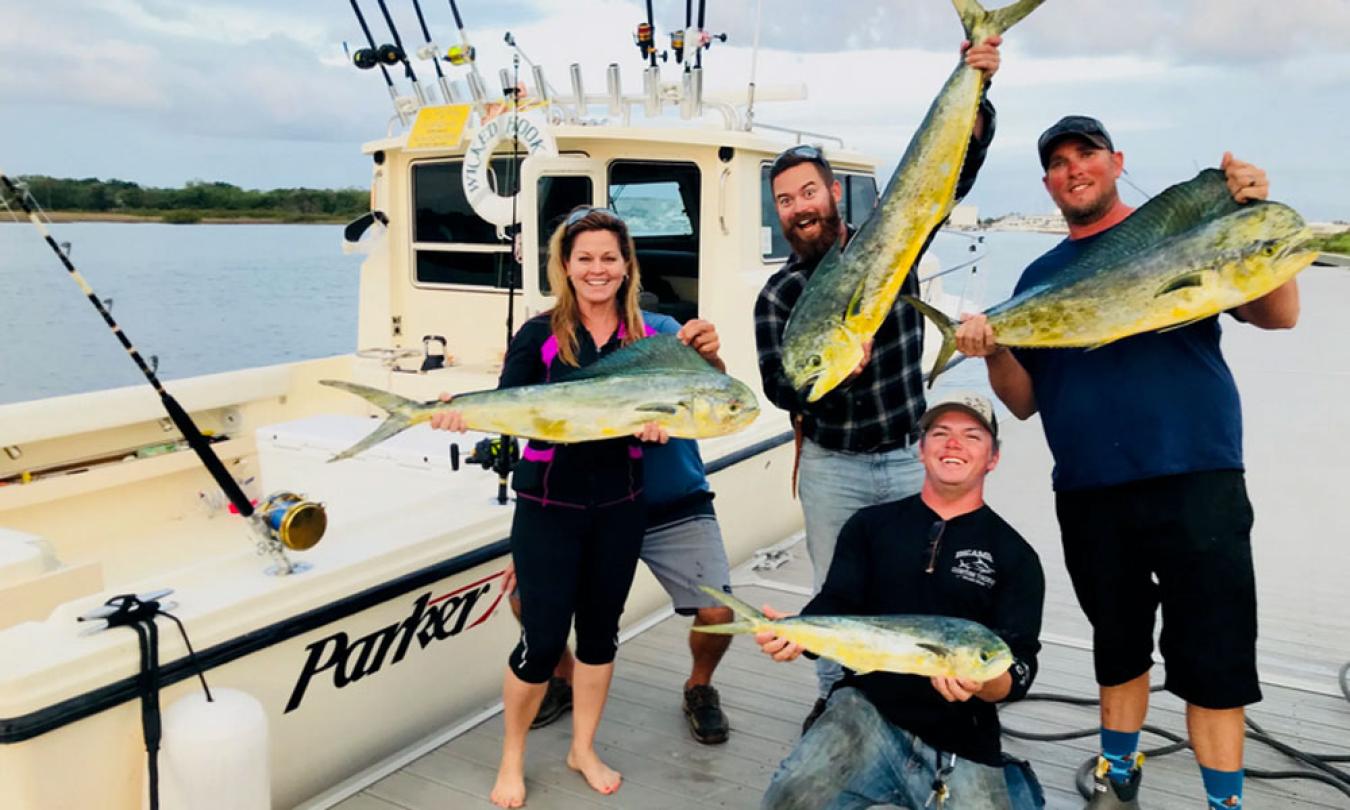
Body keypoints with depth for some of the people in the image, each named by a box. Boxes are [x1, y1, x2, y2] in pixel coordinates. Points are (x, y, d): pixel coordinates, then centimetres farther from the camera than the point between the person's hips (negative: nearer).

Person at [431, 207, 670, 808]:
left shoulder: (644, 337, 2)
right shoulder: (540, 334, -7)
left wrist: (659, 422, -16)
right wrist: (466, 412, -30)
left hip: (619, 505, 4)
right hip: (549, 506, -3)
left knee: (601, 626, 14)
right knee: (542, 640, -1)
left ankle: (584, 748, 34)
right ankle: (511, 759, 24)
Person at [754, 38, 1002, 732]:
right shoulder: (778, 294, -4)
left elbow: (953, 168, -11)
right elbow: (779, 389, -11)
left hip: (910, 459, 0)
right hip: (832, 468, 0)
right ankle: (833, 698, 31)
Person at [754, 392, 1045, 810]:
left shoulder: (1015, 556, 6)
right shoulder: (870, 525, 10)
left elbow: (1019, 665, -3)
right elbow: (836, 609, 2)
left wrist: (982, 684, -26)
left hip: (963, 745, 1)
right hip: (867, 709, 0)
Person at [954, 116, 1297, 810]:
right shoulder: (1040, 277, 13)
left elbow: (1278, 315, -4)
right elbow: (1024, 401, 12)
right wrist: (994, 353, -9)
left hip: (1194, 479, -3)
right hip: (1088, 494, 4)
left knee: (1212, 654, 0)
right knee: (1118, 644, 17)